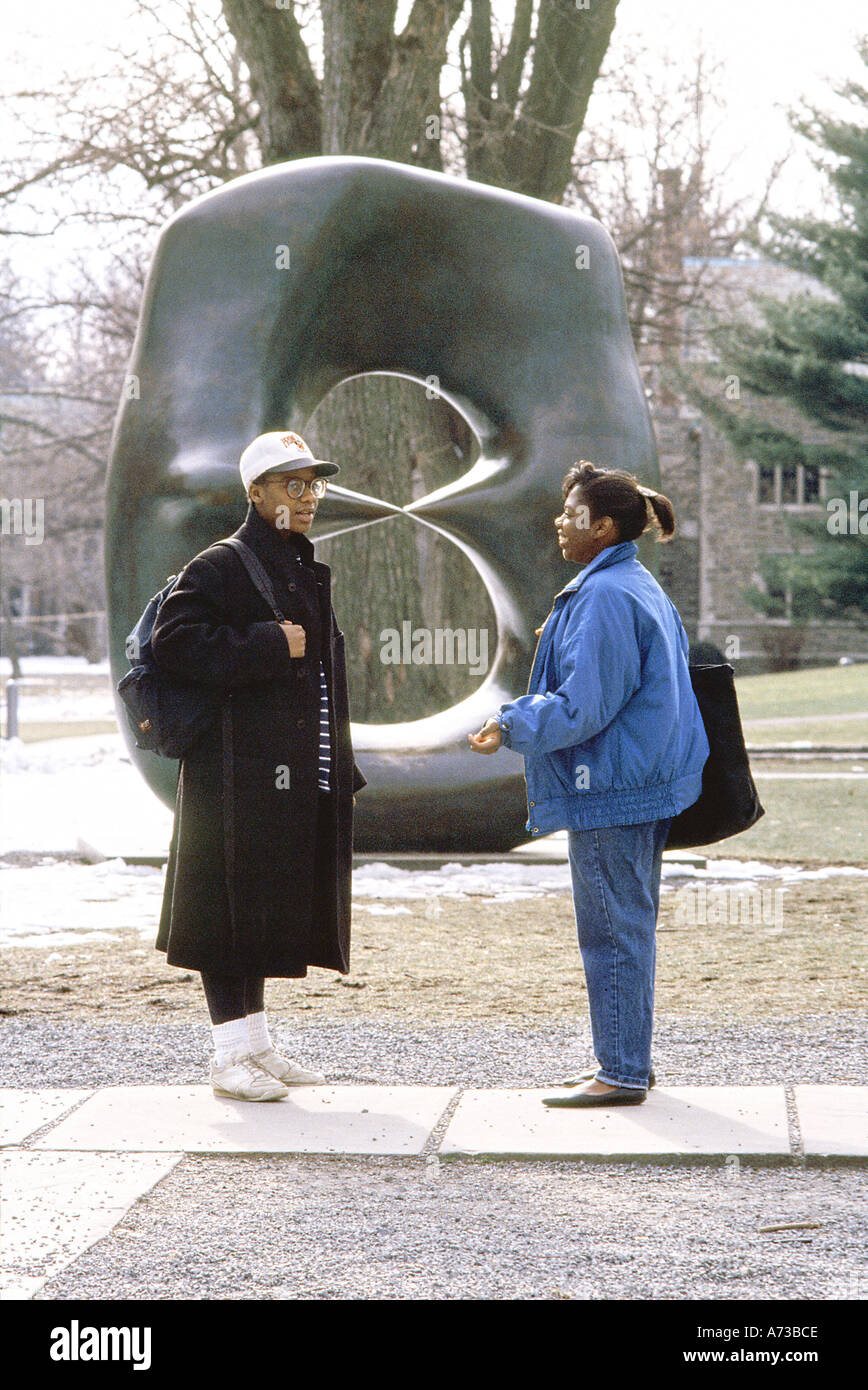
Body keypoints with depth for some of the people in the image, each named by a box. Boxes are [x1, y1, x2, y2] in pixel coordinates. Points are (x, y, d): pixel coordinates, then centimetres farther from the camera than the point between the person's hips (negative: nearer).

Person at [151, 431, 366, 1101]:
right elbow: (174, 639, -20)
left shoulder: (307, 571, 18)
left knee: (270, 908, 13)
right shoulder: (220, 567, -8)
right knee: (234, 904, -6)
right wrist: (267, 646, -20)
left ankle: (256, 1043, 20)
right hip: (239, 774, -8)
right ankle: (231, 1055, -1)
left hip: (296, 774, 8)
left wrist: (338, 768, 17)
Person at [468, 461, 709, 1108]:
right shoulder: (644, 588, 13)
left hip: (609, 790, -10)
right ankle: (628, 1061, 23)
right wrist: (564, 644, 29)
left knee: (612, 930, -4)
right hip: (647, 784, 10)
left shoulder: (602, 598, -18)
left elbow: (585, 705, -21)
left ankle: (621, 1073, 1)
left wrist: (512, 726, -14)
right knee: (629, 925, 15)